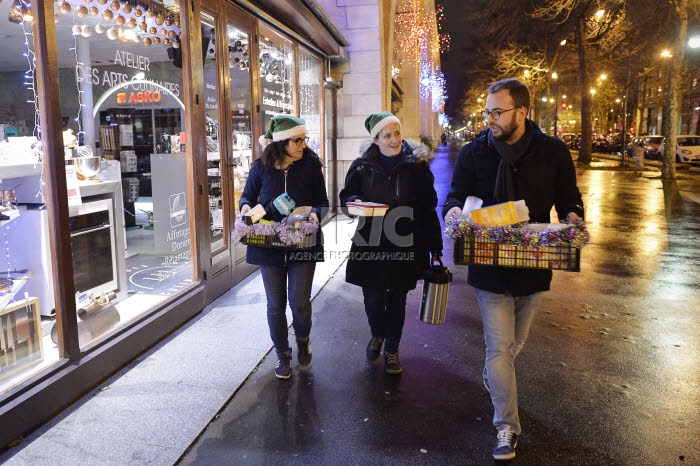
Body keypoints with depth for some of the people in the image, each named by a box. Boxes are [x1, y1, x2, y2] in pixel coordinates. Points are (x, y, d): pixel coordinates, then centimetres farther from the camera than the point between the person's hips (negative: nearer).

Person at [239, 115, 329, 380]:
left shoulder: (310, 165, -2)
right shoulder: (261, 167, -1)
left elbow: (323, 202, 4)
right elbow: (248, 195, 13)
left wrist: (315, 213, -18)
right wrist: (245, 206, -9)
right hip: (268, 244, 1)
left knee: (300, 302, -4)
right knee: (275, 305, 8)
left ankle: (303, 339, 30)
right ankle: (283, 354, 29)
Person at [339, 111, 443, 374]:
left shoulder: (416, 165, -2)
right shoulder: (363, 166, 1)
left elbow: (428, 209, -1)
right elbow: (346, 195, 12)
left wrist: (435, 247, -2)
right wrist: (354, 202, -14)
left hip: (405, 243, 0)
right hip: (370, 242, 1)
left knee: (397, 299, 11)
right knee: (373, 297, 2)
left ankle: (392, 350, 31)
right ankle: (377, 335, 36)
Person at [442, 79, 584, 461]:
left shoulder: (553, 152, -3)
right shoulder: (473, 153, -4)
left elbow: (569, 200, 5)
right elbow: (455, 198, 1)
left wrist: (572, 220, -17)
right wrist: (453, 212, -22)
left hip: (534, 266, 2)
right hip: (490, 267, -1)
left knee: (514, 343, 21)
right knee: (500, 348, 0)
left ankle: (493, 378, 52)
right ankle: (507, 427, 15)